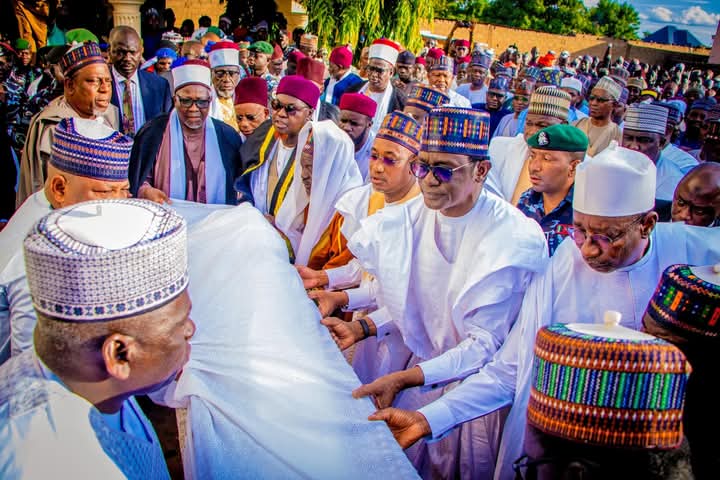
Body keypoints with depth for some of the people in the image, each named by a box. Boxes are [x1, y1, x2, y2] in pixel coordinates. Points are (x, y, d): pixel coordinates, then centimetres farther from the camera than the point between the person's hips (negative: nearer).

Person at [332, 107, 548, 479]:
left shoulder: (515, 238, -22)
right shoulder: (411, 218, -4)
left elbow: (487, 342, -22)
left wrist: (411, 377, -30)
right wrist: (364, 328, -6)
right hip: (416, 364, 5)